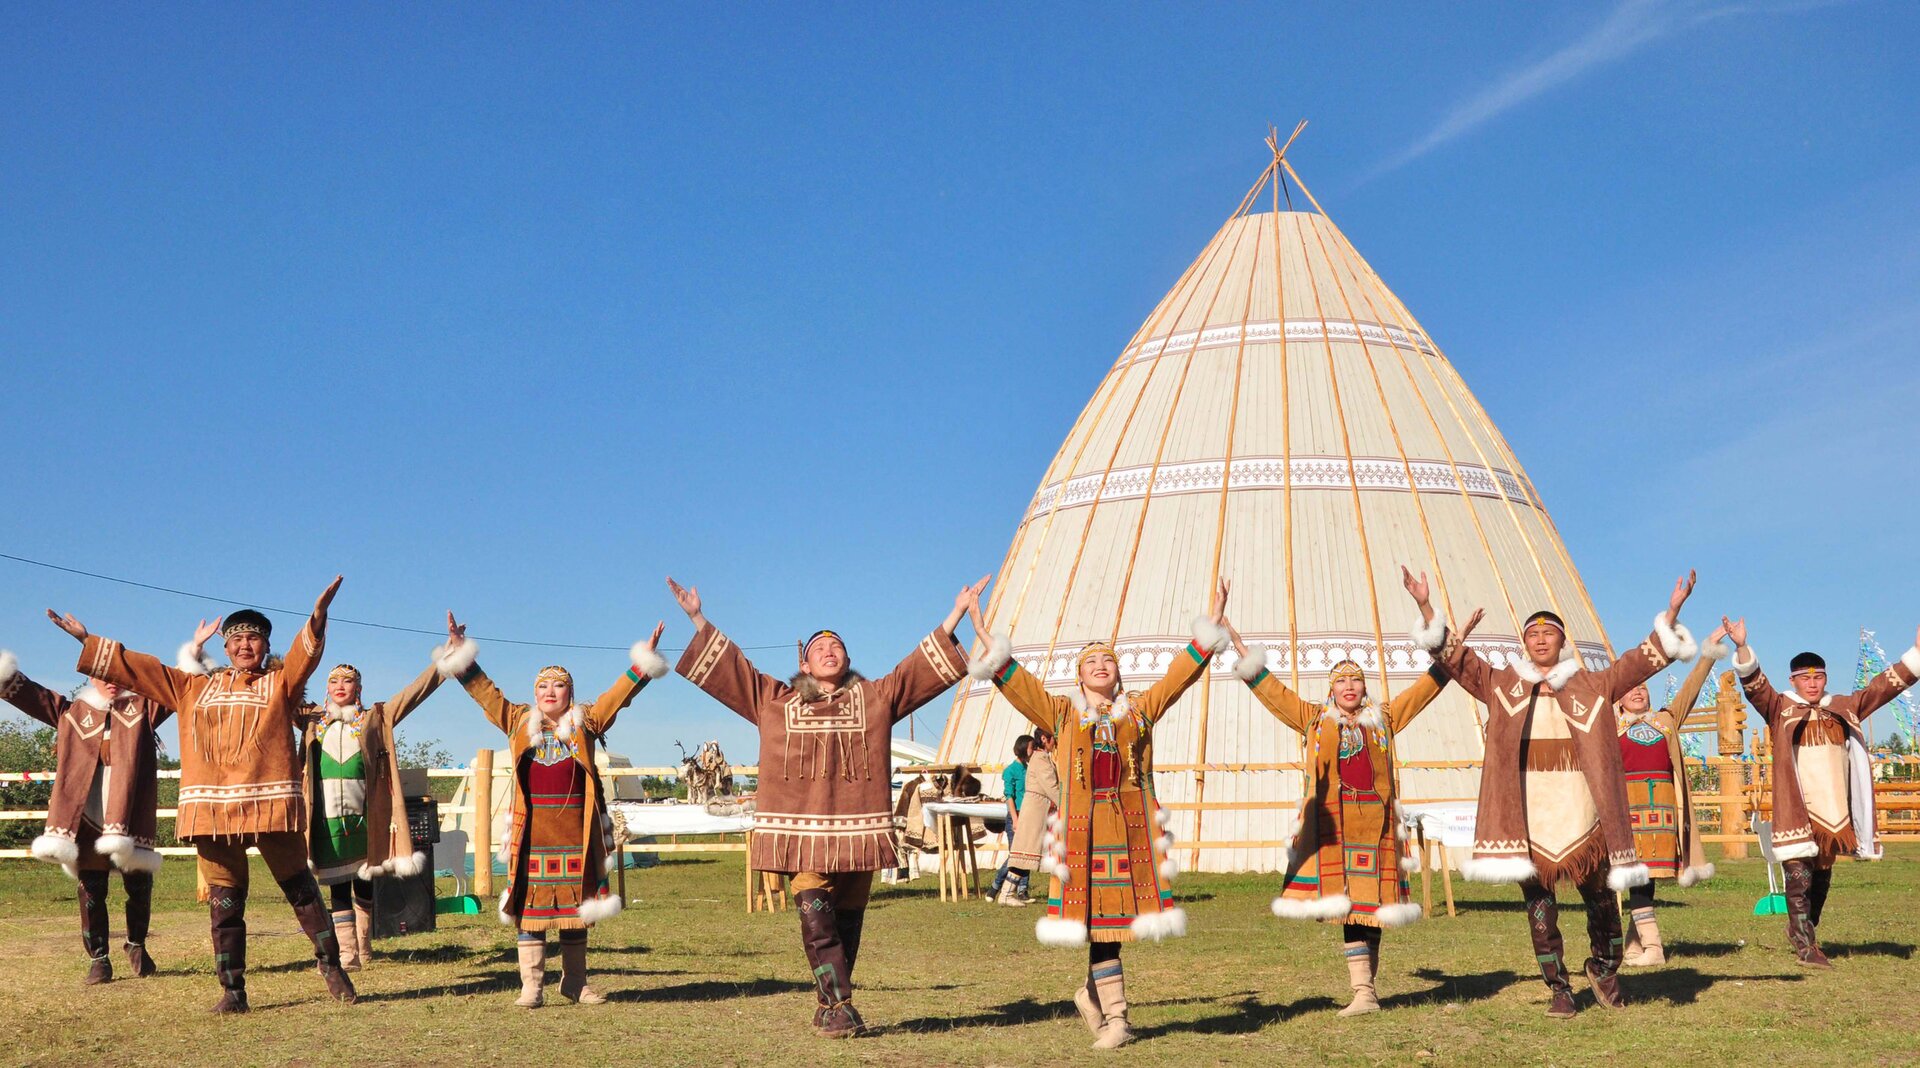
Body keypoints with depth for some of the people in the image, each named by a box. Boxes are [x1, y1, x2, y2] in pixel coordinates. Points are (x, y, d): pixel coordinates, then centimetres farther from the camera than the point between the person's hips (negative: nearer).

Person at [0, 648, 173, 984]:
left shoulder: (142, 707, 11)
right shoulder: (72, 712, 13)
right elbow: (29, 694, 10)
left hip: (129, 818, -1)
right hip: (85, 819, 1)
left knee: (139, 887, 3)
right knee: (90, 892, 3)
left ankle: (137, 946, 26)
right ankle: (98, 959, 14)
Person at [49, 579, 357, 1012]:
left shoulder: (280, 682, 10)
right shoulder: (194, 687, 19)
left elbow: (306, 652, -9)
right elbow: (136, 667, 21)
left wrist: (318, 615, -28)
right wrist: (86, 641, 19)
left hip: (270, 802, -3)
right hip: (212, 805, 3)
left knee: (299, 886, 1)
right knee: (223, 900, 5)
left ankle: (330, 964, 13)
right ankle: (232, 989, 10)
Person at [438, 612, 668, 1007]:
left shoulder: (585, 722, 8)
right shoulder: (519, 722, 9)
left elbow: (619, 694, 6)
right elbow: (483, 690, 10)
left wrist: (644, 659, -1)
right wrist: (459, 652, 5)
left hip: (575, 830, 1)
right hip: (532, 830, 0)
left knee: (576, 903, 7)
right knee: (530, 904, -1)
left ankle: (575, 983, 16)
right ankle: (531, 985, 2)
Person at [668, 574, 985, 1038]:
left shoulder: (876, 698, 14)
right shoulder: (775, 701, 14)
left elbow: (924, 666, 12)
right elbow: (730, 665, 15)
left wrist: (955, 615, 8)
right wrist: (698, 619, 11)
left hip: (857, 830, 1)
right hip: (802, 832, -1)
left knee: (847, 922, 4)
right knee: (816, 920, -13)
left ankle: (829, 1008, 15)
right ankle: (840, 1007, -11)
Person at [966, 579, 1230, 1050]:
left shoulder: (1140, 708, 13)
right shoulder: (1061, 712, 9)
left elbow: (1179, 675, 9)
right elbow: (1017, 683, 1)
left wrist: (1210, 628, 1)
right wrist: (987, 641, -9)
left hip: (1132, 825, 1)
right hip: (1083, 828, -1)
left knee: (1116, 914, -1)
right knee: (1097, 917, -2)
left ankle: (1095, 992, 23)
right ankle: (1114, 1019, 6)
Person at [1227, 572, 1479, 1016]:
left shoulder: (1384, 719, 15)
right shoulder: (1314, 720, 14)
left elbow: (1428, 684, 16)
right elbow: (1271, 690, 14)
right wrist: (1239, 646, 10)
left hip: (1374, 820, 1)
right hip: (1331, 820, -1)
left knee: (1367, 901, 1)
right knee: (1345, 900, -8)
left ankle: (1365, 988, 4)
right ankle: (1363, 992, -10)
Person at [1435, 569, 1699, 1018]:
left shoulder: (1591, 687, 9)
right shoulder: (1501, 686, 8)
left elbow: (1642, 660, 4)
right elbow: (1457, 659, 2)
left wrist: (1670, 614, -6)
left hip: (1581, 815, 0)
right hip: (1527, 818, 0)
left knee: (1600, 898, 8)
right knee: (1539, 906, 4)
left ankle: (1604, 969, 33)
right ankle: (1558, 989, 16)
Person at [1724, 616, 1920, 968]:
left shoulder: (1844, 708, 15)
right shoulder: (1780, 708, 3)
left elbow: (1884, 686, 17)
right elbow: (1754, 684, -12)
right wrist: (1742, 647, -28)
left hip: (1834, 810, 5)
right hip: (1797, 809, -5)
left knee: (1823, 877, 13)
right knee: (1799, 875, -10)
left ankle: (1801, 931, 29)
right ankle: (1805, 946, -8)